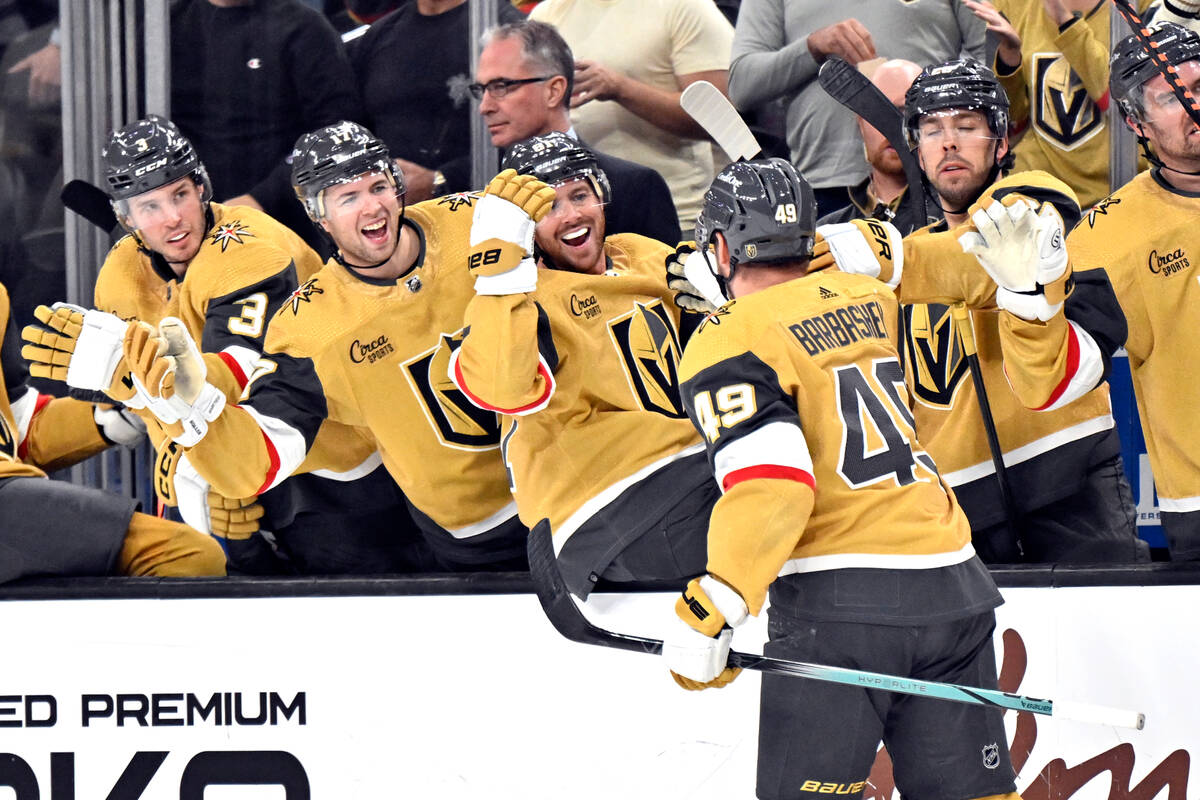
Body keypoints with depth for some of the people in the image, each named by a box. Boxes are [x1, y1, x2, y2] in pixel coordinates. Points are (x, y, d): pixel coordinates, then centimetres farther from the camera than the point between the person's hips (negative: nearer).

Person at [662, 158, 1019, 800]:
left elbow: (770, 484, -17)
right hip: (954, 589, 6)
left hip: (840, 604, -6)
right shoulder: (870, 298, 14)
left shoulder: (727, 341, -5)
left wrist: (710, 611, -16)